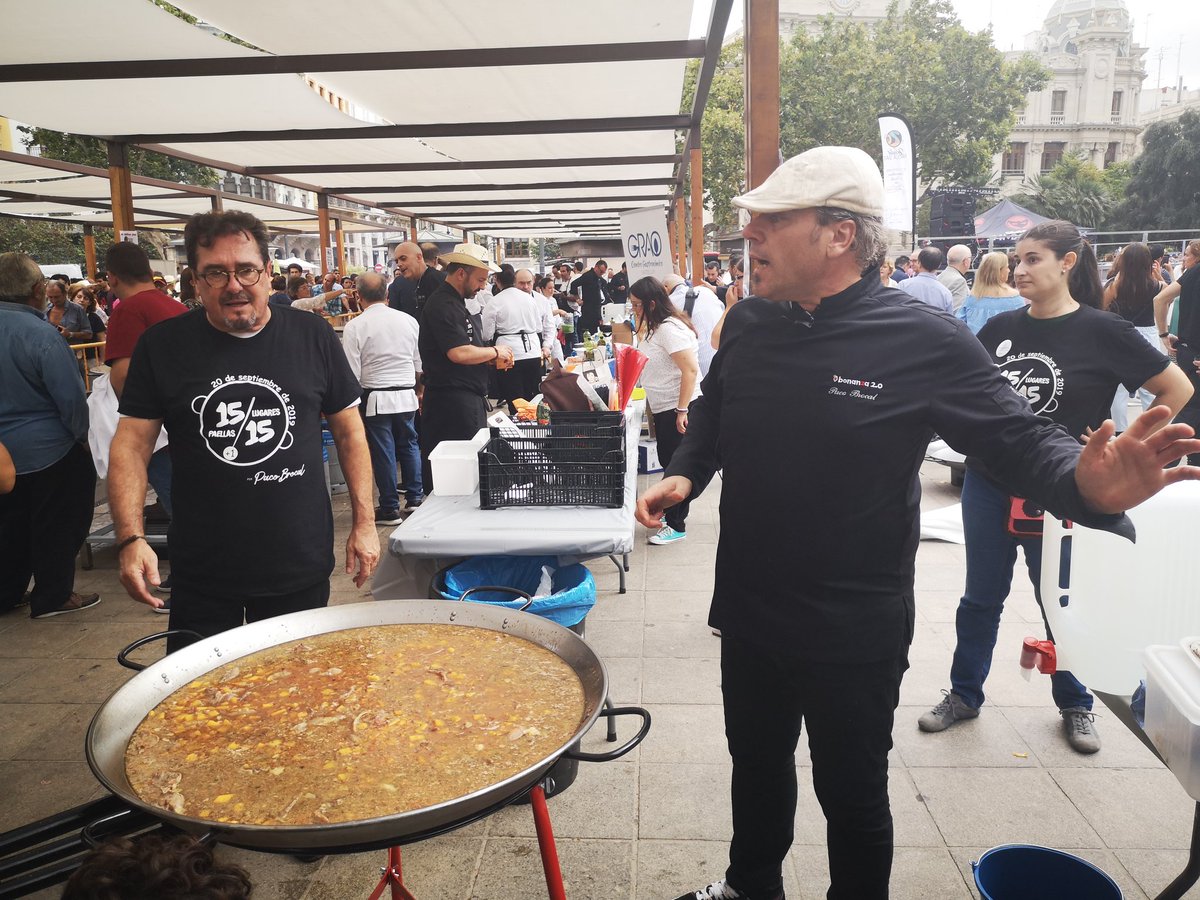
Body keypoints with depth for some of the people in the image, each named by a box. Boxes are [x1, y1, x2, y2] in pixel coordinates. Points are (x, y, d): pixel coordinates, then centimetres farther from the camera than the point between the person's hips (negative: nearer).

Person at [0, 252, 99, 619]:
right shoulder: (41, 335, -22)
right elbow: (71, 397, -20)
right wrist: (80, 434, -2)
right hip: (46, 450, -7)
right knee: (56, 525, 8)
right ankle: (52, 596, 17)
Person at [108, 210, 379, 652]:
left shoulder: (313, 337, -1)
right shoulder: (162, 346, -2)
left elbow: (349, 432, 4)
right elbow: (131, 444, -1)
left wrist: (364, 523, 0)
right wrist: (131, 539, -13)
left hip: (301, 568, 1)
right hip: (201, 576, 0)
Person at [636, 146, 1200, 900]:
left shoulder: (924, 340, -16)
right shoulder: (748, 322, -1)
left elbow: (1021, 438, -12)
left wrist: (1086, 485, -34)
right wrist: (686, 474, -4)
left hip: (853, 633, -5)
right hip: (749, 611, 5)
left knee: (852, 795, 16)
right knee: (757, 764, 26)